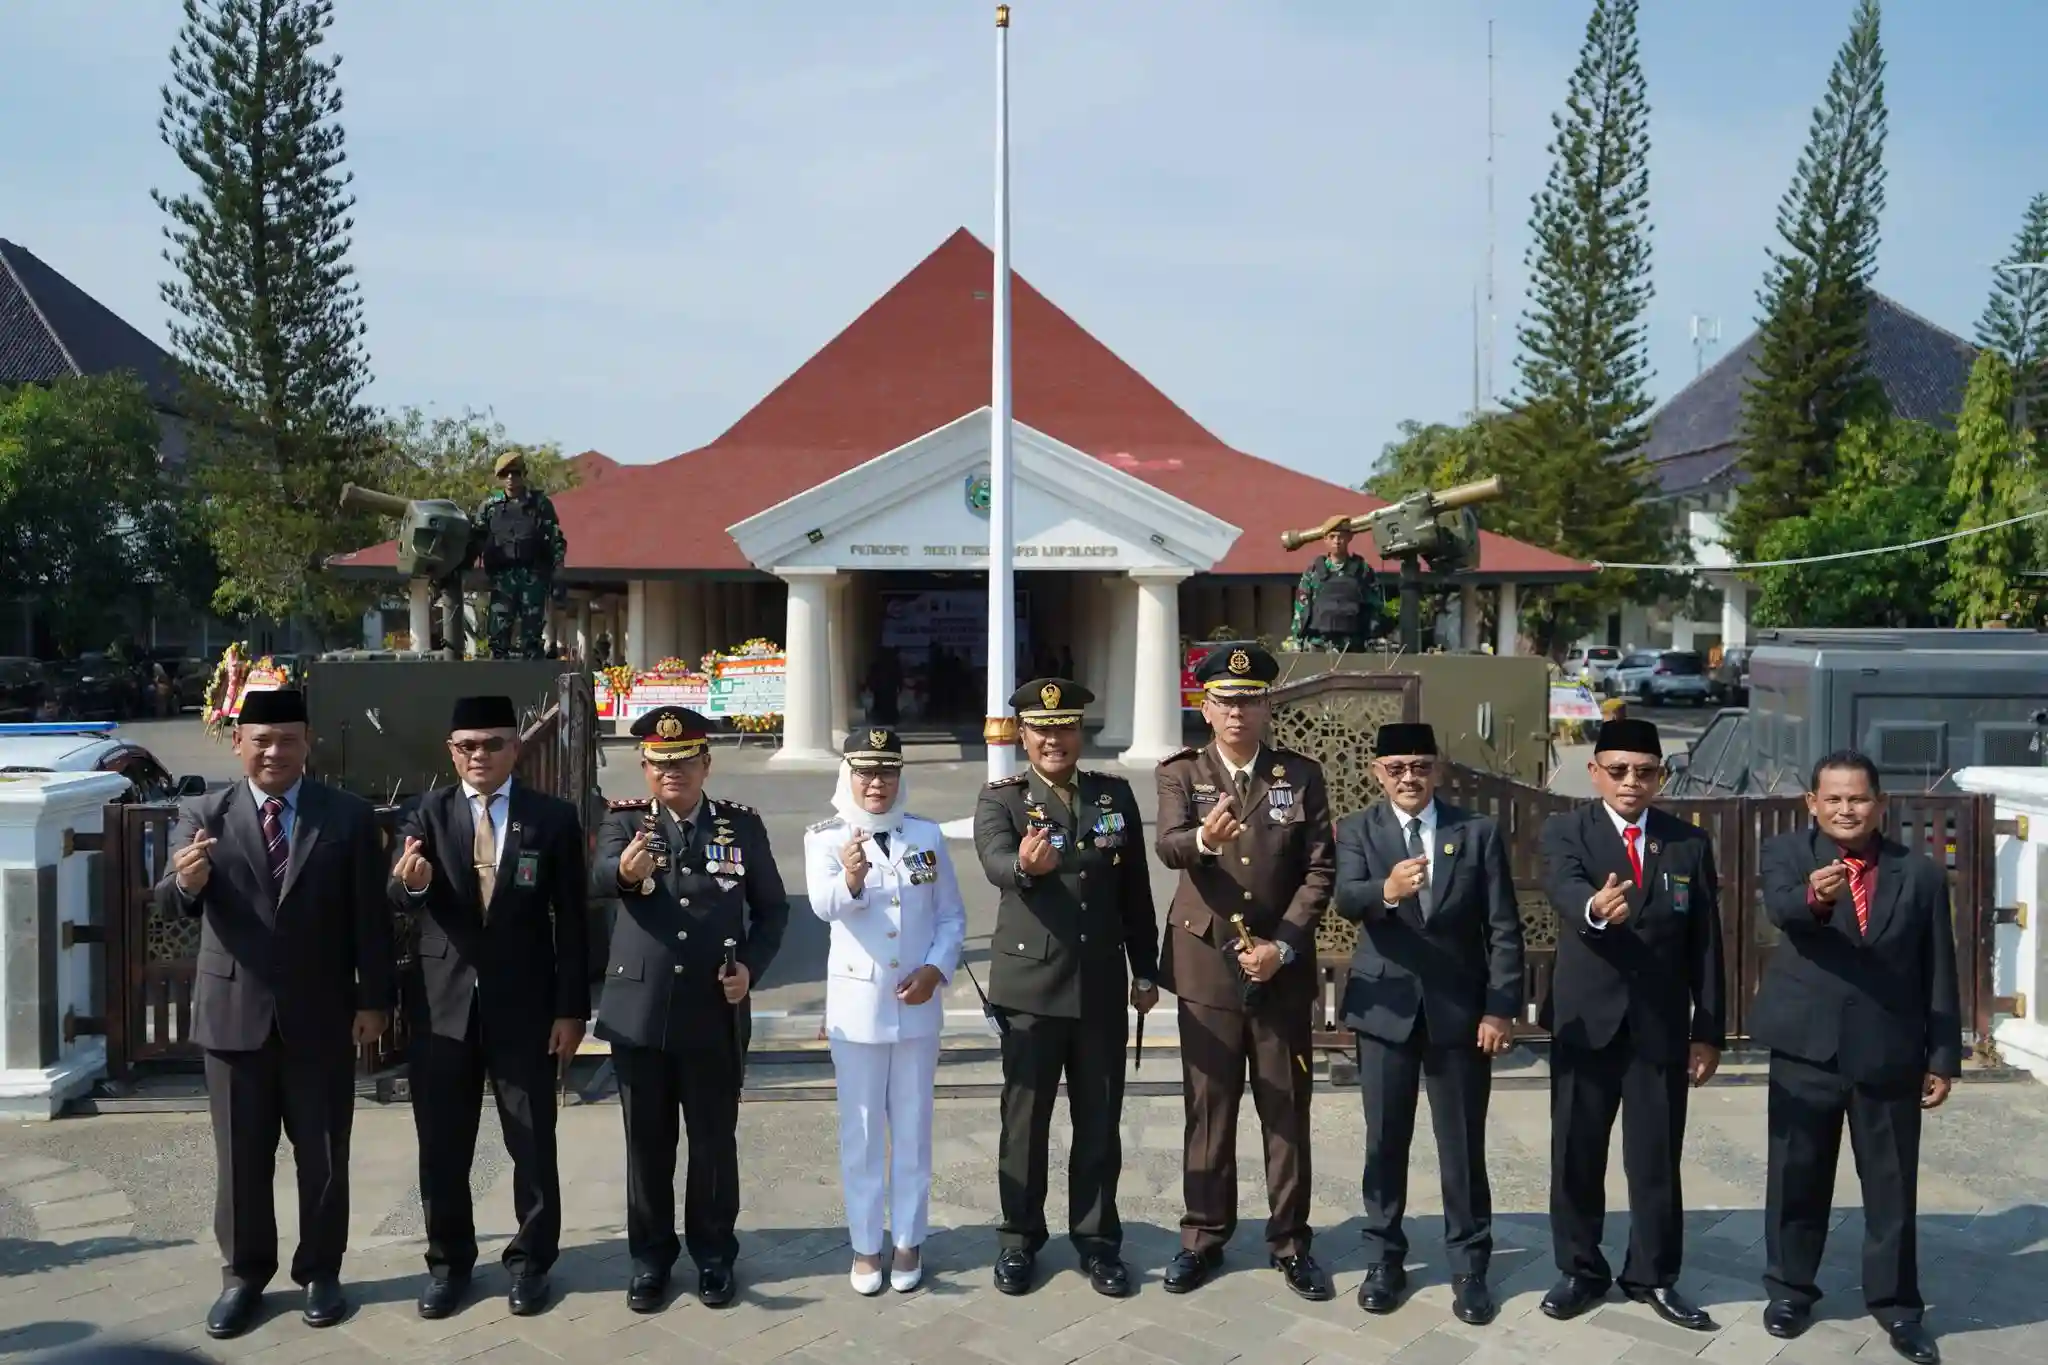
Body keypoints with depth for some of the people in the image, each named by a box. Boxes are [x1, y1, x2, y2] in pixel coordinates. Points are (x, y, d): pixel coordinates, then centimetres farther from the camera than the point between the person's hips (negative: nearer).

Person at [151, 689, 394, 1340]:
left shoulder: (349, 816, -3)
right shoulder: (202, 815, -2)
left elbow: (371, 916, -2)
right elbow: (170, 906, -10)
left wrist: (374, 1000, -4)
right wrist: (185, 880, -34)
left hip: (322, 1014, 0)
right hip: (234, 1011, 1)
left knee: (323, 1155, 10)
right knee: (240, 1156, 12)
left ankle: (320, 1271, 25)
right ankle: (244, 1274, 27)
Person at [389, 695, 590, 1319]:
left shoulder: (553, 818, -3)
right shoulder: (424, 813, 0)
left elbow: (572, 920, -2)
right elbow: (402, 899, -13)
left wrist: (571, 1009, -5)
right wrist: (410, 882, -38)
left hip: (525, 1004, -1)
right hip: (443, 1002, 1)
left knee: (532, 1140, 9)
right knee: (441, 1144, 11)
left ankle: (530, 1259, 25)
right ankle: (448, 1260, 29)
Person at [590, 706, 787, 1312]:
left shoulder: (742, 825, 0)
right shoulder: (625, 820, -2)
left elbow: (773, 908, 6)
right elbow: (599, 877, -23)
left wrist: (751, 966, -10)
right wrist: (625, 870, -46)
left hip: (715, 1013, 0)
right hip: (640, 1010, 0)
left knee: (714, 1141, 11)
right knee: (646, 1142, 12)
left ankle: (714, 1253, 28)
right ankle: (650, 1257, 28)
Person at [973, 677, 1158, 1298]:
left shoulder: (1115, 794, 6)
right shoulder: (1000, 799, -3)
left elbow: (1135, 889, 10)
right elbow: (995, 863, -24)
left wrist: (1146, 969, 9)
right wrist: (1025, 865, -47)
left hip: (1102, 985, 3)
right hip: (1030, 984, -2)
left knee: (1099, 1120, 10)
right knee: (1025, 1117, 8)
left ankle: (1097, 1240, 24)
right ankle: (1019, 1239, 23)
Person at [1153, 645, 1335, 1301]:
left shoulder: (1302, 775, 2)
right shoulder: (1180, 773, 0)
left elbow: (1320, 869, -1)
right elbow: (1169, 846, -19)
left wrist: (1283, 945, -12)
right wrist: (1203, 838, -42)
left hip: (1282, 967, 1)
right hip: (1206, 963, 0)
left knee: (1287, 1108, 8)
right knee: (1208, 1107, 8)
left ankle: (1291, 1240, 21)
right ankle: (1204, 1236, 22)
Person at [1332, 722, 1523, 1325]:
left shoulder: (1479, 832, 1)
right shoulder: (1357, 830, 0)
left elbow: (1504, 929, -1)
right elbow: (1346, 900, -19)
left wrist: (1500, 1008, -8)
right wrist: (1387, 890, -40)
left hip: (1460, 1009, 0)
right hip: (1386, 1007, 0)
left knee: (1464, 1145, 7)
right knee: (1385, 1141, 9)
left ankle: (1469, 1265, 20)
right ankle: (1384, 1257, 23)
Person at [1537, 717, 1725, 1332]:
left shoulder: (1689, 842, 4)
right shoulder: (1565, 830, -3)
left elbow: (1705, 944, 5)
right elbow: (1563, 888, -25)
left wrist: (1709, 1031, 2)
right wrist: (1595, 907, -48)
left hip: (1661, 1026, 1)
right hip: (1585, 1021, -1)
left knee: (1657, 1159, 7)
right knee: (1576, 1155, 9)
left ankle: (1654, 1276, 24)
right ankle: (1580, 1271, 24)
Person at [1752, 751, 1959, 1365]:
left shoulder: (1921, 873, 2)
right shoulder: (1786, 853, -2)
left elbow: (1939, 974, 5)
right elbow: (1780, 907, -24)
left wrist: (1943, 1057, 3)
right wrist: (1814, 894, -47)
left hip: (1890, 1050, 1)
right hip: (1808, 1044, -1)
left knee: (1893, 1184, 10)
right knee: (1797, 1173, 10)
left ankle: (1896, 1302, 25)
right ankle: (1790, 1286, 26)